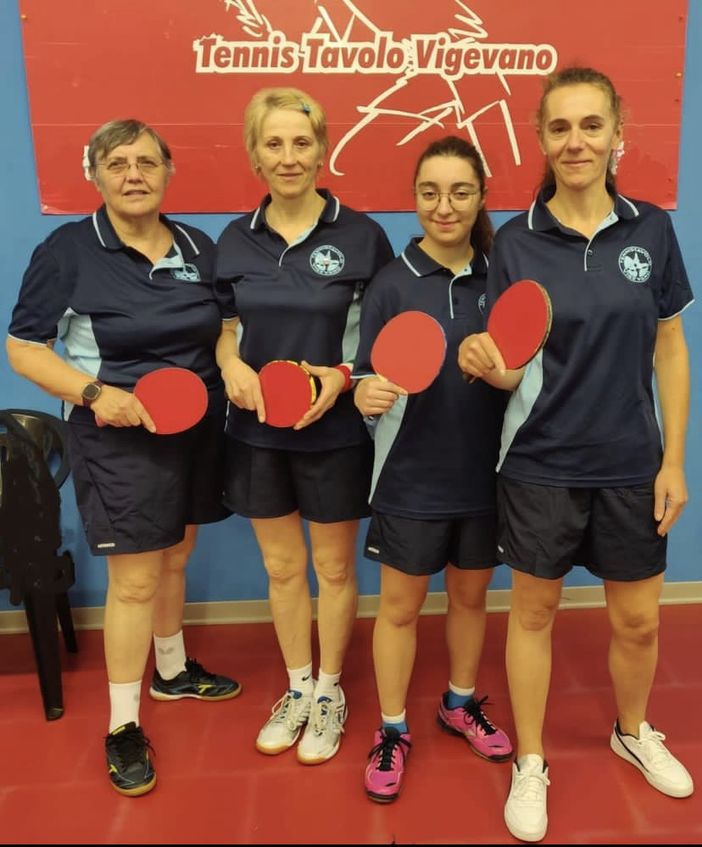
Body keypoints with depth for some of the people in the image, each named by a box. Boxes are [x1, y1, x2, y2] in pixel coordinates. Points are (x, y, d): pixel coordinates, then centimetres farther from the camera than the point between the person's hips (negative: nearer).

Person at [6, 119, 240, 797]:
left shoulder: (199, 248, 5)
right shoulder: (67, 250, -8)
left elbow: (224, 328, 15)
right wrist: (94, 393, -21)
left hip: (198, 430, 5)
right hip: (119, 437, -5)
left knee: (174, 558, 19)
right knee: (135, 580, -2)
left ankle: (171, 671, 42)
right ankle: (123, 726, 16)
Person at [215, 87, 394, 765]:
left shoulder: (360, 235, -7)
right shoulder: (234, 240, 2)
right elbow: (225, 327, 11)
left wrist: (342, 375, -20)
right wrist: (232, 366, -11)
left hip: (335, 431, -3)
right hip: (257, 432, 3)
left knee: (333, 568, 12)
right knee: (282, 568, 16)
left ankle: (329, 695, 33)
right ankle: (297, 689, 37)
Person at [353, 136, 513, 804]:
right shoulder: (392, 283, -8)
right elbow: (367, 382, -8)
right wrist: (368, 396, -29)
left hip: (483, 474, 3)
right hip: (412, 478, -3)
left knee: (470, 596, 19)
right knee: (399, 607, 10)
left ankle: (460, 705, 43)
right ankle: (392, 731, 30)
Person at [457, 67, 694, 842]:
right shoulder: (515, 240, -6)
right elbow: (513, 370, -4)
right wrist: (486, 363, -27)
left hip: (631, 463, 2)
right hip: (542, 464, -2)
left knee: (638, 619, 15)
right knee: (533, 610, 12)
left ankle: (634, 733, 45)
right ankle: (530, 765, 33)